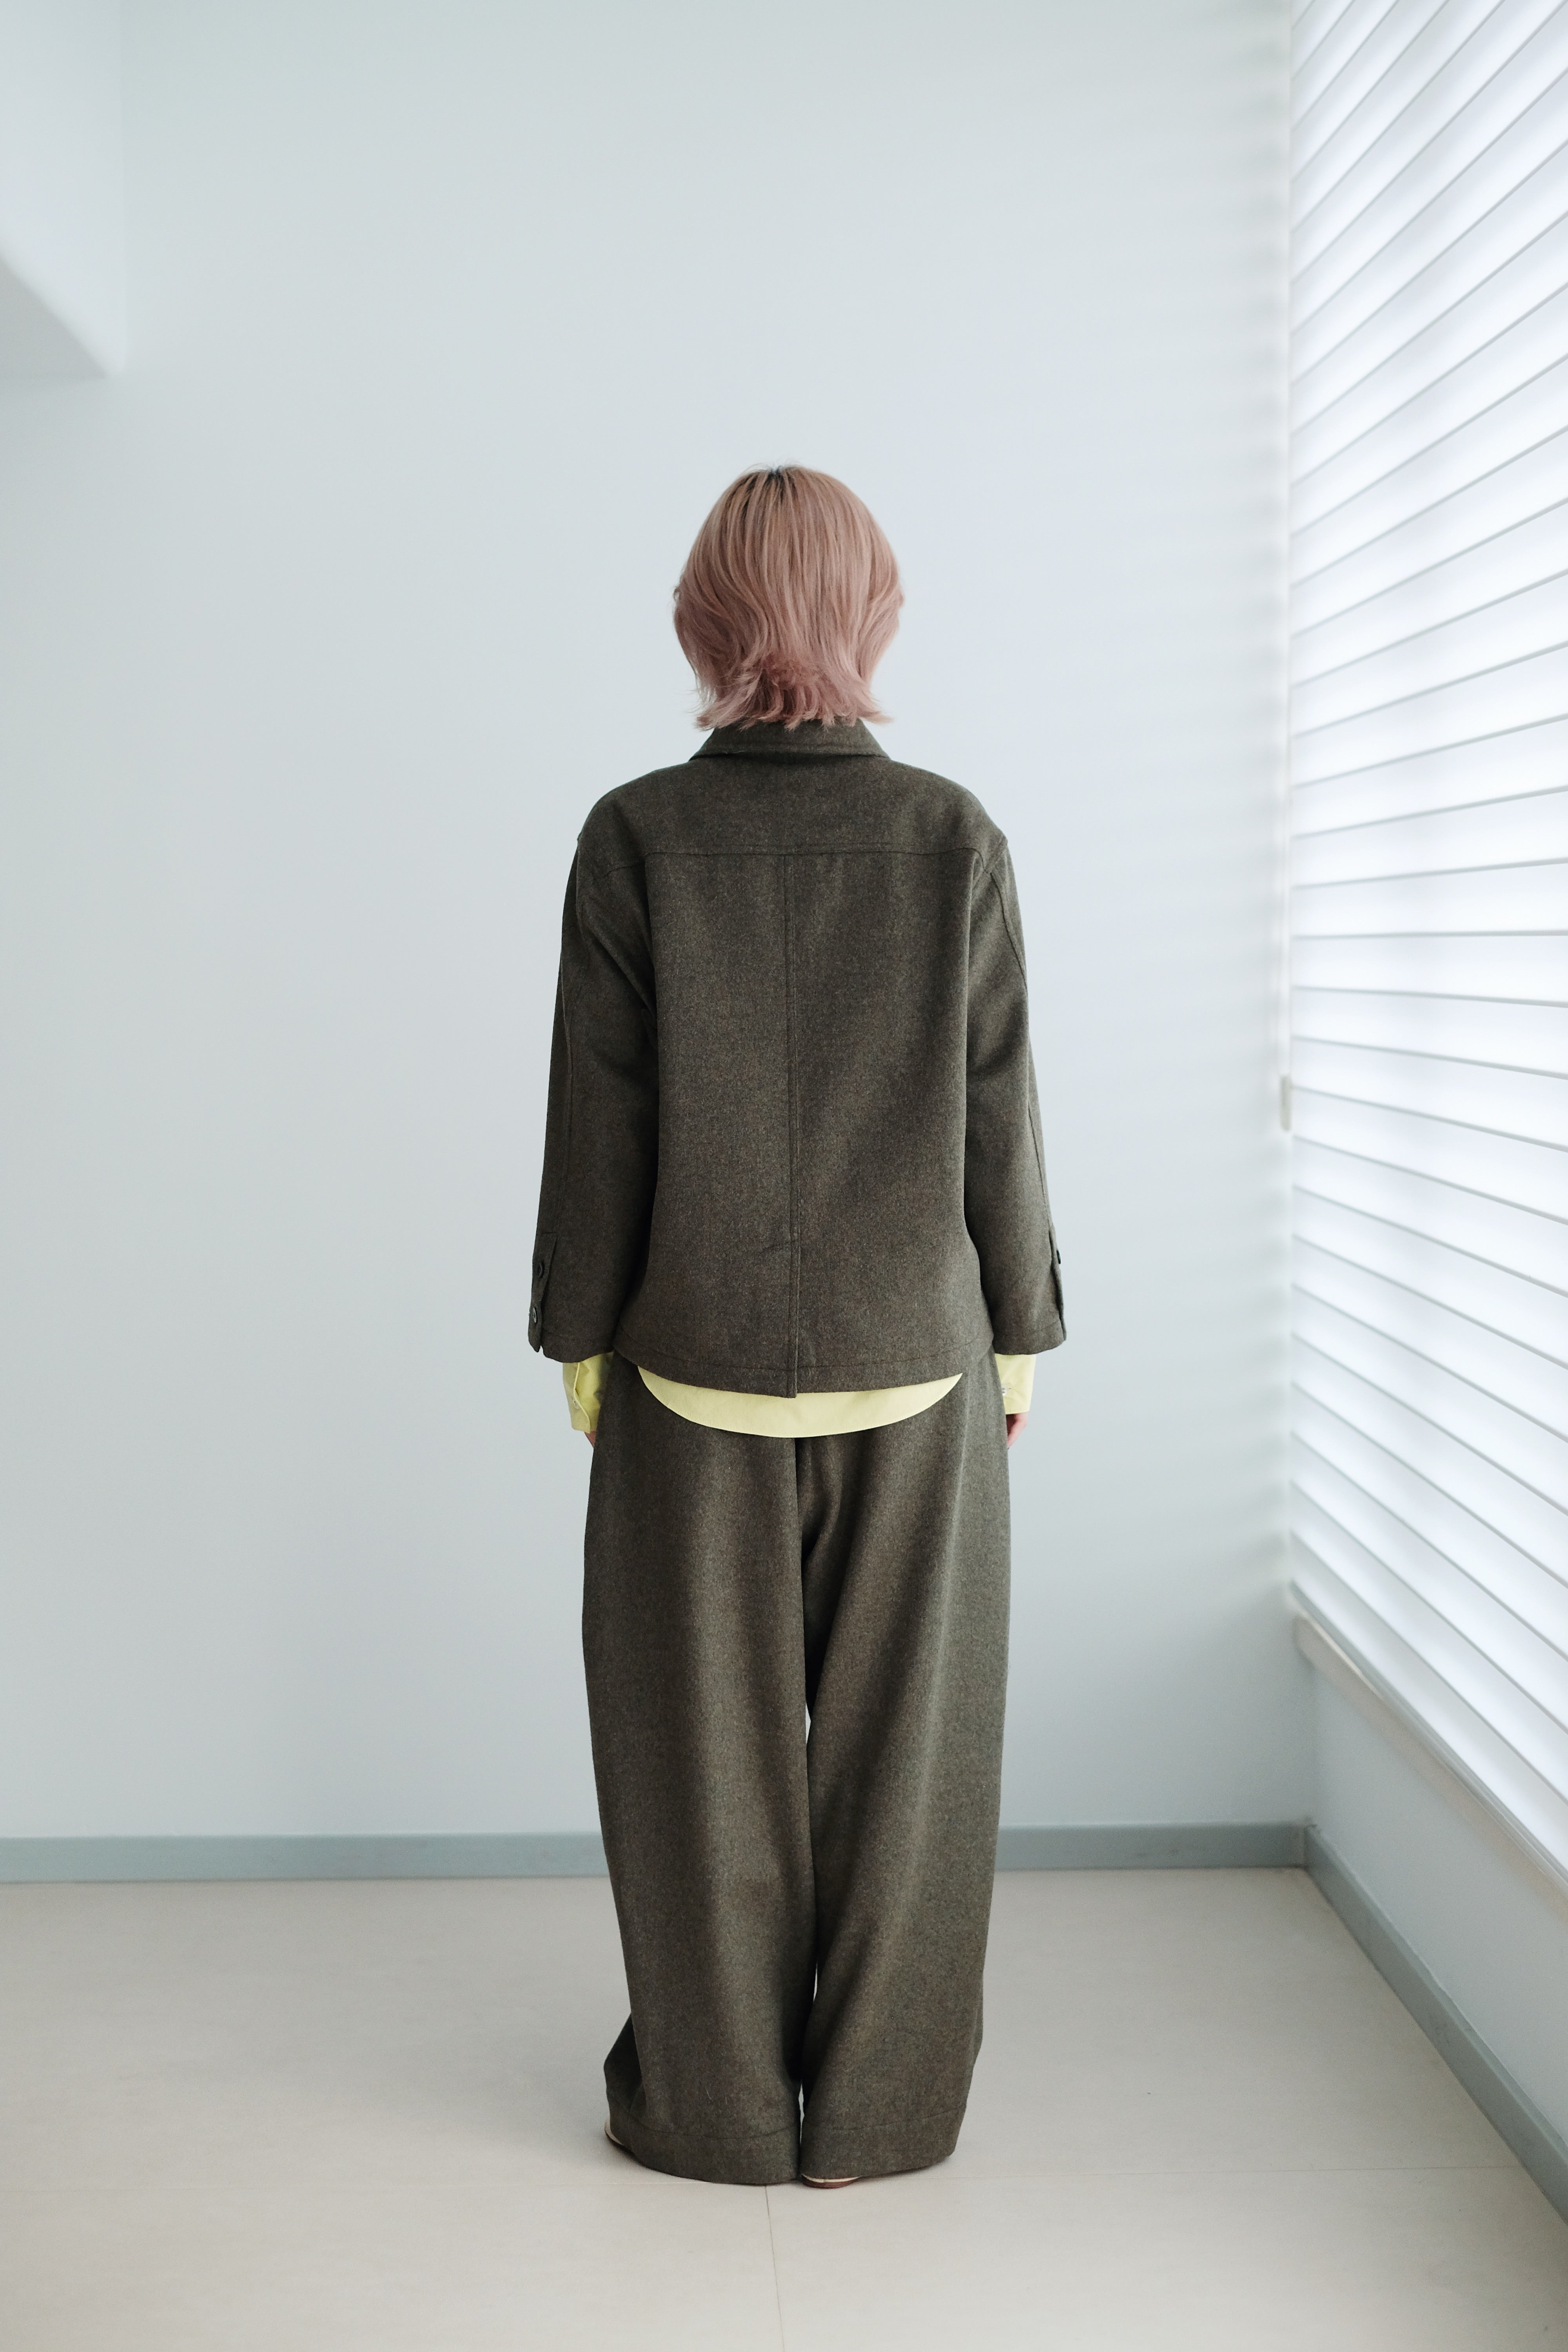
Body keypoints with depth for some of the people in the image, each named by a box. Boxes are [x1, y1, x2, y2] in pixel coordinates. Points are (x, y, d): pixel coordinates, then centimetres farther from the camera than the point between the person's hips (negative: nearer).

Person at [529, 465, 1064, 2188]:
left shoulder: (637, 839, -8)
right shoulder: (956, 840, -5)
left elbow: (597, 1122, -6)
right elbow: (999, 1121, -2)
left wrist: (578, 1337, 5)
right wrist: (1022, 1333, 9)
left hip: (696, 1368, 0)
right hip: (915, 1366, 1)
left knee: (706, 1745, 12)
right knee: (895, 1742, 12)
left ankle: (713, 2105, 25)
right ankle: (877, 2110, 24)